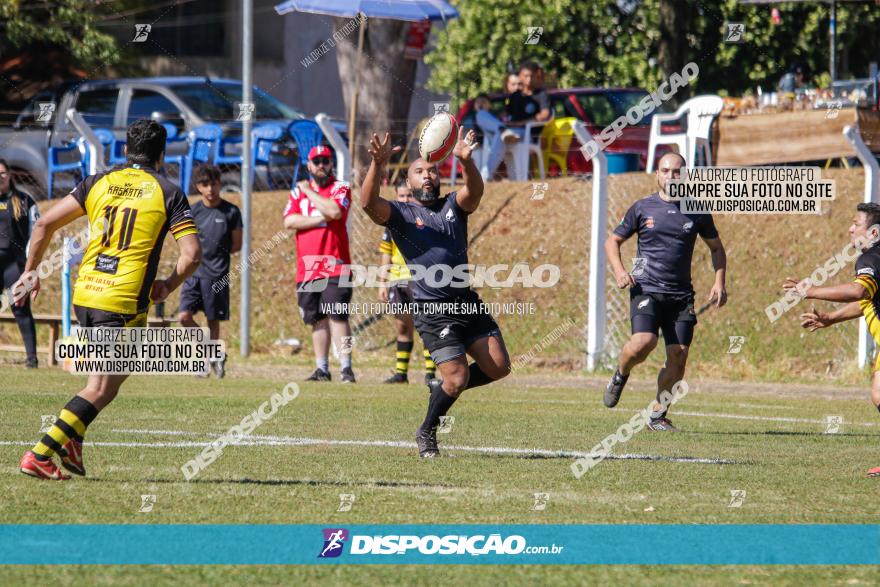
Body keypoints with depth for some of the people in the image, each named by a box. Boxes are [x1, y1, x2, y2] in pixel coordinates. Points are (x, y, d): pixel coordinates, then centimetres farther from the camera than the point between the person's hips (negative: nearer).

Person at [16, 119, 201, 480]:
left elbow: (45, 224, 4)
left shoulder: (99, 183, 8)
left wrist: (30, 272, 13)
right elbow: (192, 254, -8)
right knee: (101, 390, -1)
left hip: (84, 295, 5)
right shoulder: (168, 193, -1)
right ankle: (40, 455, -12)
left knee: (117, 371, 27)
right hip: (124, 305, -5)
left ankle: (71, 441, 16)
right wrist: (169, 285, 9)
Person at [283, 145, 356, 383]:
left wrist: (309, 192, -6)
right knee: (317, 319, 8)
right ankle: (322, 369, 12)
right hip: (307, 267, 4)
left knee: (336, 315, -12)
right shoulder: (298, 191, 14)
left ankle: (346, 368, -15)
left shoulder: (340, 188, 3)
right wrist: (322, 219, -9)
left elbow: (335, 211, -18)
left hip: (335, 265, -4)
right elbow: (289, 221, -1)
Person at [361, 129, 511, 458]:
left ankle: (442, 388, 23)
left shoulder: (453, 206, 11)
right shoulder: (400, 214, 2)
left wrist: (466, 161, -34)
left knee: (498, 367, -1)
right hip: (431, 309, -5)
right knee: (458, 377, -10)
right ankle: (427, 434, 13)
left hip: (468, 302, 5)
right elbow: (369, 203, -19)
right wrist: (377, 165, -35)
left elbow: (474, 191, -12)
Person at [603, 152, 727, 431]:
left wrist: (719, 283, 6)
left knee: (678, 355, -5)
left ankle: (658, 416, 9)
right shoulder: (642, 208, 4)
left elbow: (716, 248, 20)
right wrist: (619, 271, -6)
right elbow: (613, 241, 12)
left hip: (681, 294, 2)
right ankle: (620, 375, 9)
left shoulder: (697, 211, 8)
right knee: (643, 342, -24)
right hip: (646, 290, -2)